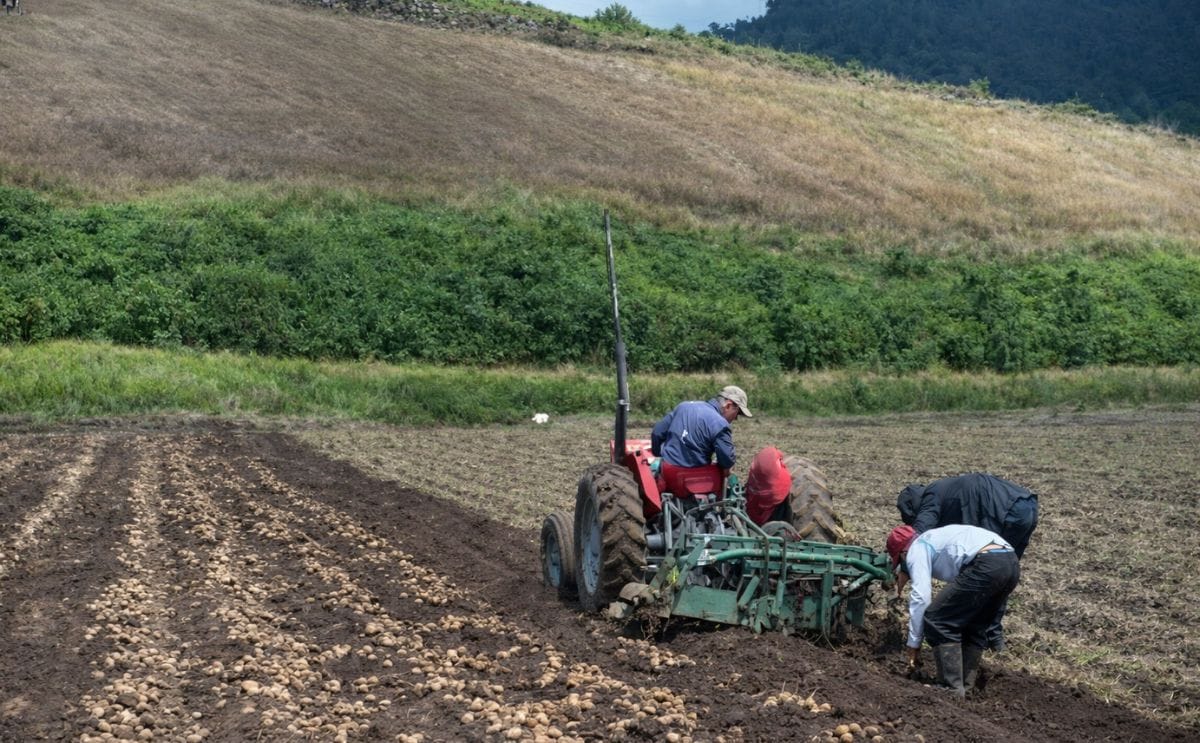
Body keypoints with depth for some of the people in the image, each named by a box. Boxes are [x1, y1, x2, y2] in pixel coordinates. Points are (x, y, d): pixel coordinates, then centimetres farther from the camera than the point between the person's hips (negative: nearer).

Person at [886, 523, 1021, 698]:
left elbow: (921, 597, 0)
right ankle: (965, 687, 20)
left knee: (936, 621, -1)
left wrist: (913, 642, 6)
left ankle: (951, 688, -5)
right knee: (974, 628, 23)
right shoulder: (934, 538, 36)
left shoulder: (916, 550, 10)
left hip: (986, 565, -9)